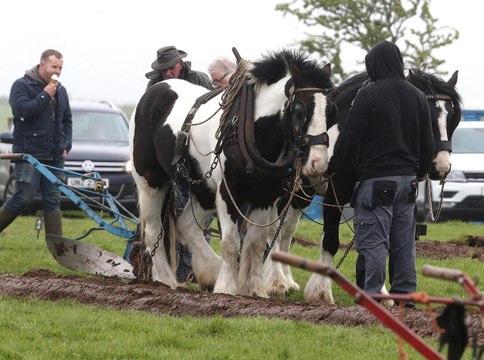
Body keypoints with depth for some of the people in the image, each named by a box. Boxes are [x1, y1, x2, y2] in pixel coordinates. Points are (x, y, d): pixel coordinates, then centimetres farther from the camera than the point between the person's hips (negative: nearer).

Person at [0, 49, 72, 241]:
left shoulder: (60, 90, 16)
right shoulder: (22, 85, -3)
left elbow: (67, 120, 25)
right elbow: (21, 110, -19)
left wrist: (66, 145, 12)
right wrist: (45, 95, -16)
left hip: (54, 157, 6)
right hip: (29, 154, -6)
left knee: (52, 201, 4)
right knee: (23, 198, -9)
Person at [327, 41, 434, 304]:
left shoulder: (369, 95, -11)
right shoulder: (418, 97, 9)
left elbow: (349, 138, -11)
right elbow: (428, 143, 16)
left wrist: (332, 168, 1)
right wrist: (421, 172, 31)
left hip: (376, 180, -6)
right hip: (408, 178, 6)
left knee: (373, 242, -6)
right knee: (404, 242, 11)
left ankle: (371, 296, -10)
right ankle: (406, 293, 13)